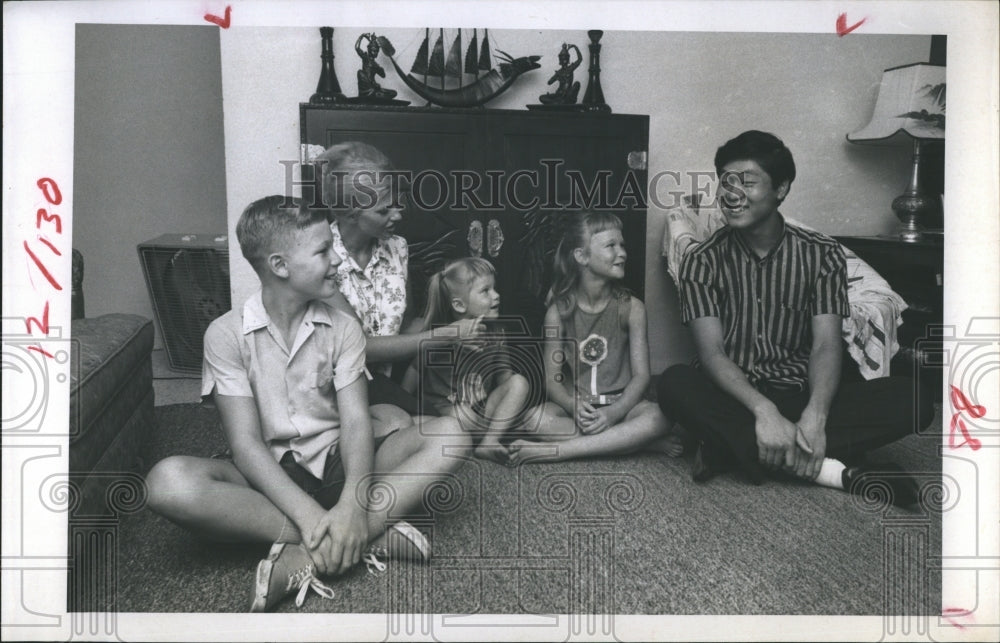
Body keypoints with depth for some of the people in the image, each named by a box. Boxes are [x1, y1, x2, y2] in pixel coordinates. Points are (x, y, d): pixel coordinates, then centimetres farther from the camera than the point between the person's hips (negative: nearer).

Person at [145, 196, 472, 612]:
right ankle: (373, 536, -31)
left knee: (450, 435, -20)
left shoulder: (342, 328, 1)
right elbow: (245, 442, -14)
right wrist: (309, 516, -30)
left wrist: (352, 503, -30)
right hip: (270, 476, -2)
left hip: (336, 466, 3)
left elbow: (356, 421, -9)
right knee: (169, 481, -33)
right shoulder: (227, 334, -6)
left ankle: (303, 558, -31)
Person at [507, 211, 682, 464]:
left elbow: (641, 375, -5)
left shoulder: (631, 308, -1)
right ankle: (634, 441, -24)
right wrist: (574, 406, -25)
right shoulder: (560, 311, -1)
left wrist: (613, 412, -23)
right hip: (574, 405, 0)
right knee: (534, 418, -31)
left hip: (619, 403, 0)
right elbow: (552, 380, -4)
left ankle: (555, 450, -27)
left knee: (658, 417, -32)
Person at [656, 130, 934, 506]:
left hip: (802, 394, 2)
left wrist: (815, 416, -30)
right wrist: (763, 410, -32)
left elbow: (826, 345, -10)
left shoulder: (822, 254, 0)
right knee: (673, 384, -34)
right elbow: (711, 351, -14)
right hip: (734, 397, -1)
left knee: (911, 401, -22)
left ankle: (733, 448, -27)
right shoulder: (703, 261, -3)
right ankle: (834, 471, -29)